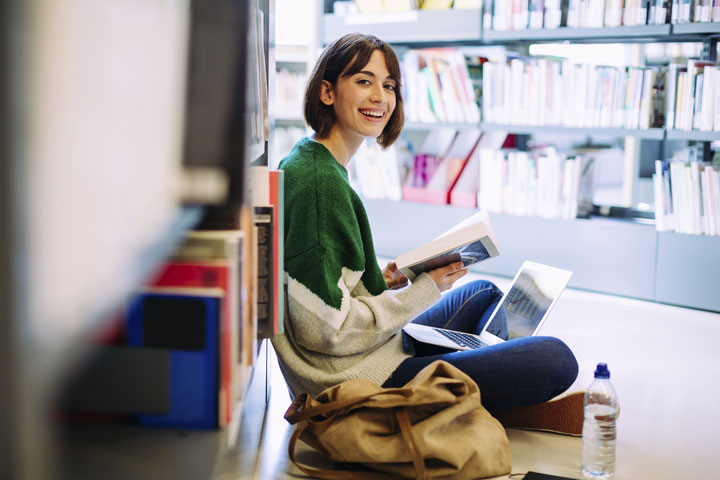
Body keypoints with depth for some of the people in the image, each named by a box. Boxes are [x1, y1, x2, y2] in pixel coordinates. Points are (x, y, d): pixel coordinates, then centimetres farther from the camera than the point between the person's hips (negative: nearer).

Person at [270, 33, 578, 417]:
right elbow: (327, 331, -23)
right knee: (556, 359, -17)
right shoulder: (319, 182, -22)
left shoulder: (309, 161, 10)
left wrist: (381, 280, 4)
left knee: (483, 293, 29)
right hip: (359, 380, -11)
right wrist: (423, 291, -15)